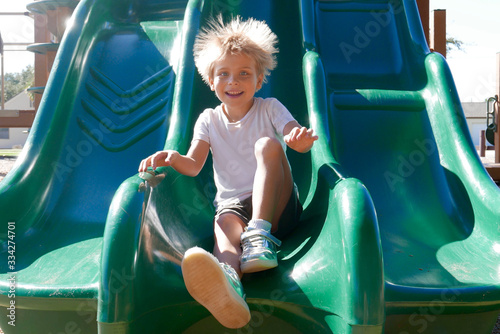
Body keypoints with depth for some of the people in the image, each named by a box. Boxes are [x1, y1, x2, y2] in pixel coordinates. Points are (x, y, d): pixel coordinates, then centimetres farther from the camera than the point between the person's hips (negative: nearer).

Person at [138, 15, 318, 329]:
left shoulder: (270, 108, 7)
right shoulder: (209, 120, 12)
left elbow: (297, 135, -13)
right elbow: (193, 165, -3)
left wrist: (303, 137, -40)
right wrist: (173, 158, -28)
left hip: (278, 207, 0)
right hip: (233, 203, 1)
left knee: (267, 145, -24)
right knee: (224, 223, -36)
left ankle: (261, 234, -36)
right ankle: (227, 278, -73)